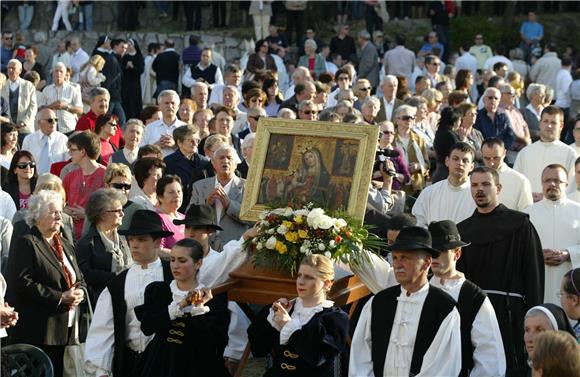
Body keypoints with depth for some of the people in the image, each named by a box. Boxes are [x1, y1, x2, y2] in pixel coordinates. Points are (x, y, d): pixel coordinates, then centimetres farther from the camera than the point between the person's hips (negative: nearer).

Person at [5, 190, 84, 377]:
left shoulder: (66, 245, 19)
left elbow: (79, 279, 24)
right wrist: (60, 297, -17)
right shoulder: (26, 244, -6)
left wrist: (79, 292, -1)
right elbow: (23, 283, -15)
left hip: (65, 329, 7)